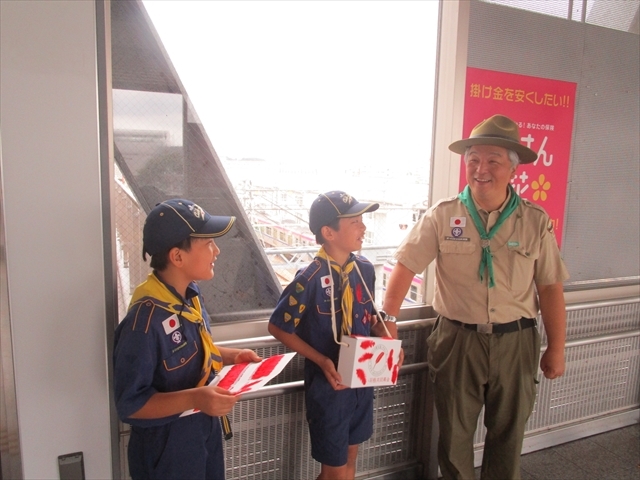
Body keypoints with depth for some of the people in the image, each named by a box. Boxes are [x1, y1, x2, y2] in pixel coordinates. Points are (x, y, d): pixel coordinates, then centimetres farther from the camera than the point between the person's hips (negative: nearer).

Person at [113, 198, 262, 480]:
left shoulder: (190, 294, -5)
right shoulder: (145, 319, -30)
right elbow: (129, 404, -24)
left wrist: (231, 356, -4)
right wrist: (194, 398, -34)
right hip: (167, 446, -7)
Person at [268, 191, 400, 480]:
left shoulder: (365, 269, -4)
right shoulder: (310, 280, -22)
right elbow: (277, 327, -12)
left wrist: (383, 330, -10)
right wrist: (320, 360, -19)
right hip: (328, 383, -5)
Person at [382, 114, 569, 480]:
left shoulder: (536, 221, -4)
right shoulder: (442, 216, -8)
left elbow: (550, 287, 1)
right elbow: (406, 266, -7)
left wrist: (557, 348, 3)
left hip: (516, 341, 1)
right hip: (458, 340, -1)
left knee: (508, 433, 19)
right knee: (454, 434, 16)